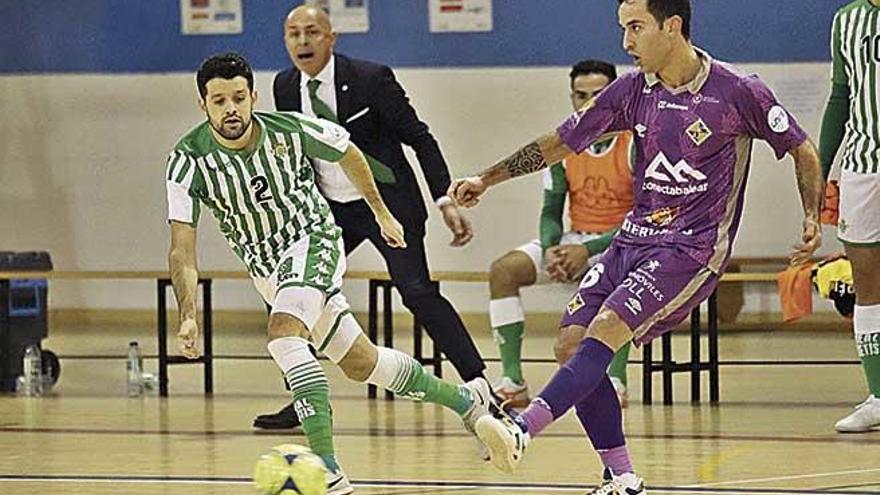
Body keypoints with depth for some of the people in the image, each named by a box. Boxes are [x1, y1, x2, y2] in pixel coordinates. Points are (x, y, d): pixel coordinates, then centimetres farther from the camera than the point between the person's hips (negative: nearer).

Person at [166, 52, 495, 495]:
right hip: (267, 270, 4)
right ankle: (466, 400, 37)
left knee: (284, 334, -31)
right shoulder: (188, 160, -19)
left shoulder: (290, 130, -19)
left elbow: (348, 154, 4)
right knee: (361, 363, 14)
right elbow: (182, 250, -23)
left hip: (314, 242, -4)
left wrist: (382, 213, 15)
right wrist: (188, 316, -37)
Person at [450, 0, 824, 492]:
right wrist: (486, 179, 9)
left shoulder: (738, 92, -9)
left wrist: (814, 219, -8)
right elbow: (561, 142, 11)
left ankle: (522, 429, -36)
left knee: (603, 332, -24)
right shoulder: (633, 90, 4)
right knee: (572, 340, -6)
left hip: (694, 246, -6)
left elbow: (802, 148, 3)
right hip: (635, 237, 6)